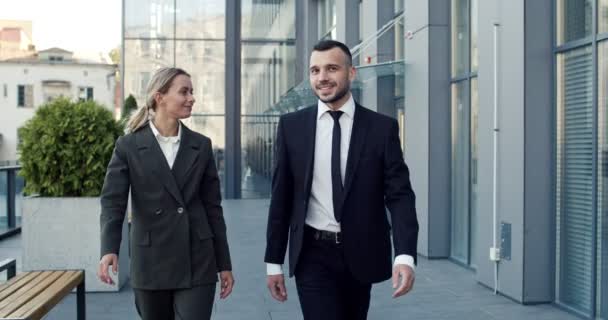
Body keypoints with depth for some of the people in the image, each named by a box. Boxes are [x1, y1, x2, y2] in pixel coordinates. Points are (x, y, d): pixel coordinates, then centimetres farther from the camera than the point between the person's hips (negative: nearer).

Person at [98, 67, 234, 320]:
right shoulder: (129, 146, -1)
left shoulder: (201, 146, 5)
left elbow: (212, 206, 7)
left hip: (197, 263, 1)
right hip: (151, 264, -1)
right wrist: (109, 250, -26)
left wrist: (224, 263, 7)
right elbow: (112, 202, -9)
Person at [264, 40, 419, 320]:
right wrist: (273, 261, 3)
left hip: (360, 254, 1)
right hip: (313, 254, -1)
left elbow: (399, 194, -7)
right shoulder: (291, 126, 0)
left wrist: (405, 255, -21)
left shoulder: (382, 127, -3)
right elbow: (281, 196, 3)